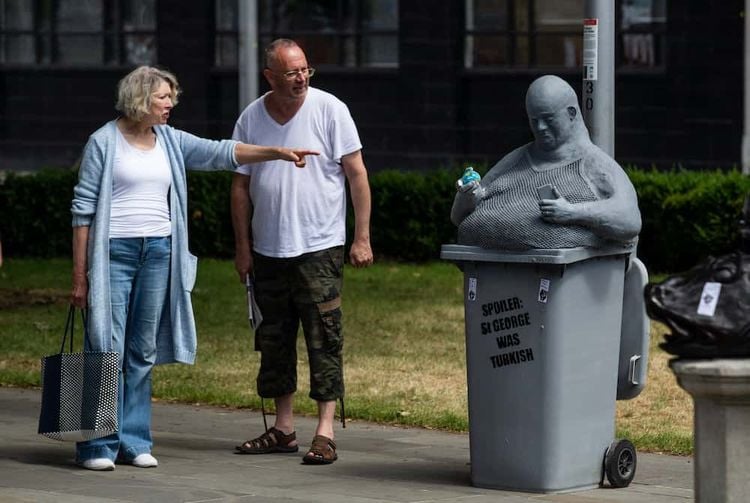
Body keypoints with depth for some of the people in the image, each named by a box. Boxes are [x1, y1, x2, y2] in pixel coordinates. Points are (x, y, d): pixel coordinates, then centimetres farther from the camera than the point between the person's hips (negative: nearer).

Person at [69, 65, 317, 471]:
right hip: (113, 251, -6)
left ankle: (133, 441, 12)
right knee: (106, 350, -6)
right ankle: (97, 445, -2)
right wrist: (79, 274, -7)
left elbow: (221, 152, 7)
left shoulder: (171, 142, 13)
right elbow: (83, 208, -4)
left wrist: (277, 152, -5)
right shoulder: (104, 141, -3)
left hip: (158, 253, 6)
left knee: (143, 353, 7)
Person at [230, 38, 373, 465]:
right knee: (274, 341, 11)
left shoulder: (330, 110, -6)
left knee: (324, 341, -6)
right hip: (268, 250, 4)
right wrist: (243, 247, 8)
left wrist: (362, 237, -9)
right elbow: (241, 186, 11)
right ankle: (283, 429, 21)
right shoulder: (251, 118, 5)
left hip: (319, 248, -4)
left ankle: (325, 434, -5)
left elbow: (357, 173, -4)